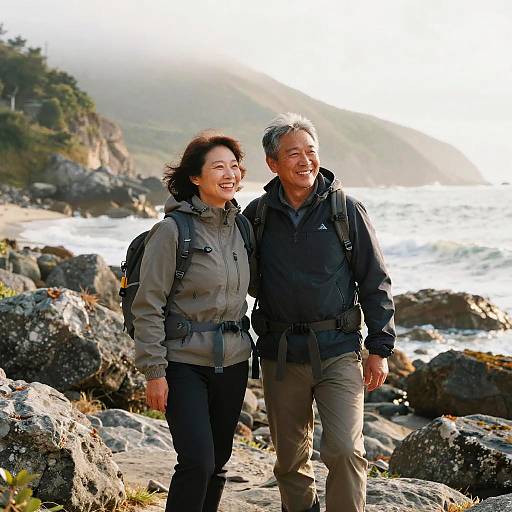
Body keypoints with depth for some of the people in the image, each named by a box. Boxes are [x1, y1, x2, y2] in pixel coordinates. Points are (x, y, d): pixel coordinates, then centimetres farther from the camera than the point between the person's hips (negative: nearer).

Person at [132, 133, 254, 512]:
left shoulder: (242, 226, 7)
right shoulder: (173, 230, -12)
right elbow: (148, 306, -11)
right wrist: (154, 371, -14)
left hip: (233, 361, 6)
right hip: (185, 362, -6)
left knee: (218, 460, 12)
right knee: (198, 462, -15)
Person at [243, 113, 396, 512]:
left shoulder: (347, 210, -2)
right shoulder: (257, 215, 4)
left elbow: (375, 282, 1)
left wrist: (380, 348, -1)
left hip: (337, 351, -2)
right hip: (280, 355, 3)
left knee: (345, 451, -14)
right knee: (291, 459, 11)